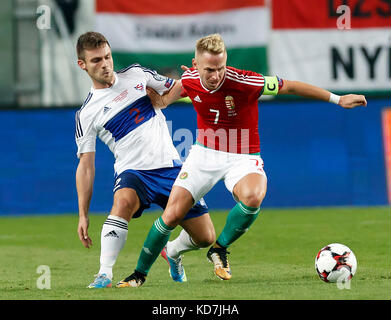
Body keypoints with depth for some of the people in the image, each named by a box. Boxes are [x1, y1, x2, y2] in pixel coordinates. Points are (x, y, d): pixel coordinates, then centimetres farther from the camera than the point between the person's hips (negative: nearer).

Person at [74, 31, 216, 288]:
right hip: (132, 172, -3)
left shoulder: (136, 74, 6)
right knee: (124, 201, -39)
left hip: (170, 167, 3)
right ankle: (105, 274, -37)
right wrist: (83, 215, -5)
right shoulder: (87, 114, -1)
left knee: (206, 238, 1)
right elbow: (86, 165, 0)